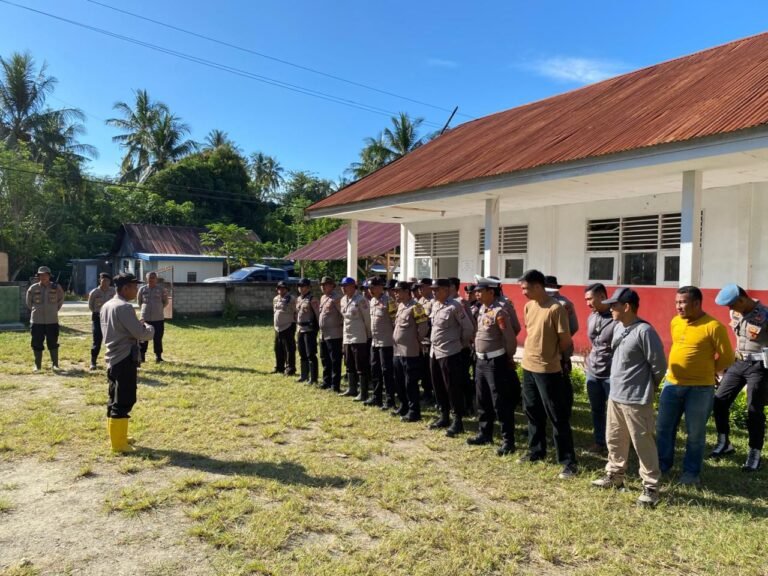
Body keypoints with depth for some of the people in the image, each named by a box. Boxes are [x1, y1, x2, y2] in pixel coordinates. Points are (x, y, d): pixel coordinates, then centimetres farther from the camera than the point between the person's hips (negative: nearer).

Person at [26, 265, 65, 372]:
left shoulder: (56, 287, -2)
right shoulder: (33, 288, -3)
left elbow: (61, 300, 13)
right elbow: (29, 302, 12)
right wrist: (36, 310, 8)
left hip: (52, 320, 0)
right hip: (37, 321, 1)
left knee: (53, 343, 5)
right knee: (37, 343, 5)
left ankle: (55, 364, 15)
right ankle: (37, 365, 16)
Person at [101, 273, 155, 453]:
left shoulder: (106, 306, 12)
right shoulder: (124, 307, -17)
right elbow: (141, 334, -18)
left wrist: (138, 325, 14)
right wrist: (149, 328, 3)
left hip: (112, 358, 10)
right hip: (125, 359, -10)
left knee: (115, 400, 17)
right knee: (124, 402, -3)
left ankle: (116, 437, 27)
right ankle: (119, 443, 3)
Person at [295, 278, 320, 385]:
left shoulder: (312, 299, -11)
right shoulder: (298, 299, 13)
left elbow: (318, 314, -14)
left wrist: (319, 327, -16)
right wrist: (297, 325, 18)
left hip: (310, 329, -8)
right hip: (300, 329, 8)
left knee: (311, 355, -7)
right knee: (302, 354, 17)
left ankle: (313, 378, -2)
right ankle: (303, 375, 29)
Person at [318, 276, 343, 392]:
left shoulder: (336, 299, -13)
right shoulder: (322, 298, 15)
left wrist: (340, 325, -13)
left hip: (334, 335, -9)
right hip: (323, 334, 9)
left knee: (335, 361, -3)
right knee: (325, 359, 17)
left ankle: (335, 385, 2)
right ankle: (327, 382, 29)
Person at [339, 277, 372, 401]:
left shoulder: (360, 300, -14)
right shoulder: (343, 300, 10)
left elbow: (367, 319, -12)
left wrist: (368, 335, -8)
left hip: (359, 338, -8)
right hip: (347, 338, 9)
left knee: (361, 368, -3)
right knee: (350, 367, 18)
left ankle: (363, 393, 2)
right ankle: (352, 389, 31)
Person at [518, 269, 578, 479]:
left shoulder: (556, 309, -17)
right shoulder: (528, 306, 7)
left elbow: (566, 341, -13)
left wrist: (551, 355, 3)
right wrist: (533, 352, 9)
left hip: (548, 370, -8)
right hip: (528, 367, 8)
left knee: (557, 417, 0)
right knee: (532, 412, 18)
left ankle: (568, 462, 10)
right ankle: (536, 451, 34)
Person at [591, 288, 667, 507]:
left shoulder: (644, 331, -20)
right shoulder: (617, 327, 4)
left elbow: (659, 364, -15)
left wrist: (648, 386, 0)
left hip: (636, 400, -8)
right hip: (615, 396, 8)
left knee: (643, 444, 3)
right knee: (614, 439, 20)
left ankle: (651, 487, 16)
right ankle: (614, 475, 36)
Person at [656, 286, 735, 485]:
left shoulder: (713, 326, -14)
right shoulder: (675, 322, 5)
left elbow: (727, 357, -7)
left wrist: (706, 371, 2)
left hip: (700, 388, -5)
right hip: (672, 384, 6)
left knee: (695, 433, 9)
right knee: (664, 427, 13)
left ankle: (691, 472, 24)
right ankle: (662, 464, 30)